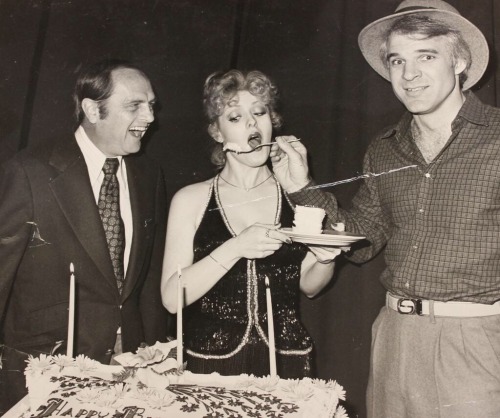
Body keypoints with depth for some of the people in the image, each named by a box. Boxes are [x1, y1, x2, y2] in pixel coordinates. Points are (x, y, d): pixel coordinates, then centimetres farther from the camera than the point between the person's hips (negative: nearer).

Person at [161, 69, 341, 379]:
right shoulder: (190, 200, -4)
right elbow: (172, 298, -11)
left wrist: (326, 258, -10)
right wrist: (235, 248, -22)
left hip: (285, 361, 1)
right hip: (212, 363, -1)